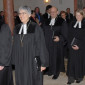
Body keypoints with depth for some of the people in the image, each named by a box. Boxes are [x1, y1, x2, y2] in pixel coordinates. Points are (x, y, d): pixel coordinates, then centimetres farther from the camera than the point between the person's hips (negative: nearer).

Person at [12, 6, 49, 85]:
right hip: (20, 62, 4)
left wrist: (43, 63, -9)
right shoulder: (17, 28, 6)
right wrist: (14, 61, 9)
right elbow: (15, 46, 11)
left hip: (33, 61, -4)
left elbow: (41, 46, -9)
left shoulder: (36, 28, -9)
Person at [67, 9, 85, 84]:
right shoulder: (72, 24, 9)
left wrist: (79, 46, -14)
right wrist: (71, 45, -5)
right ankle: (71, 78, 3)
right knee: (72, 61, -1)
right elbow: (69, 35, 8)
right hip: (72, 47, 3)